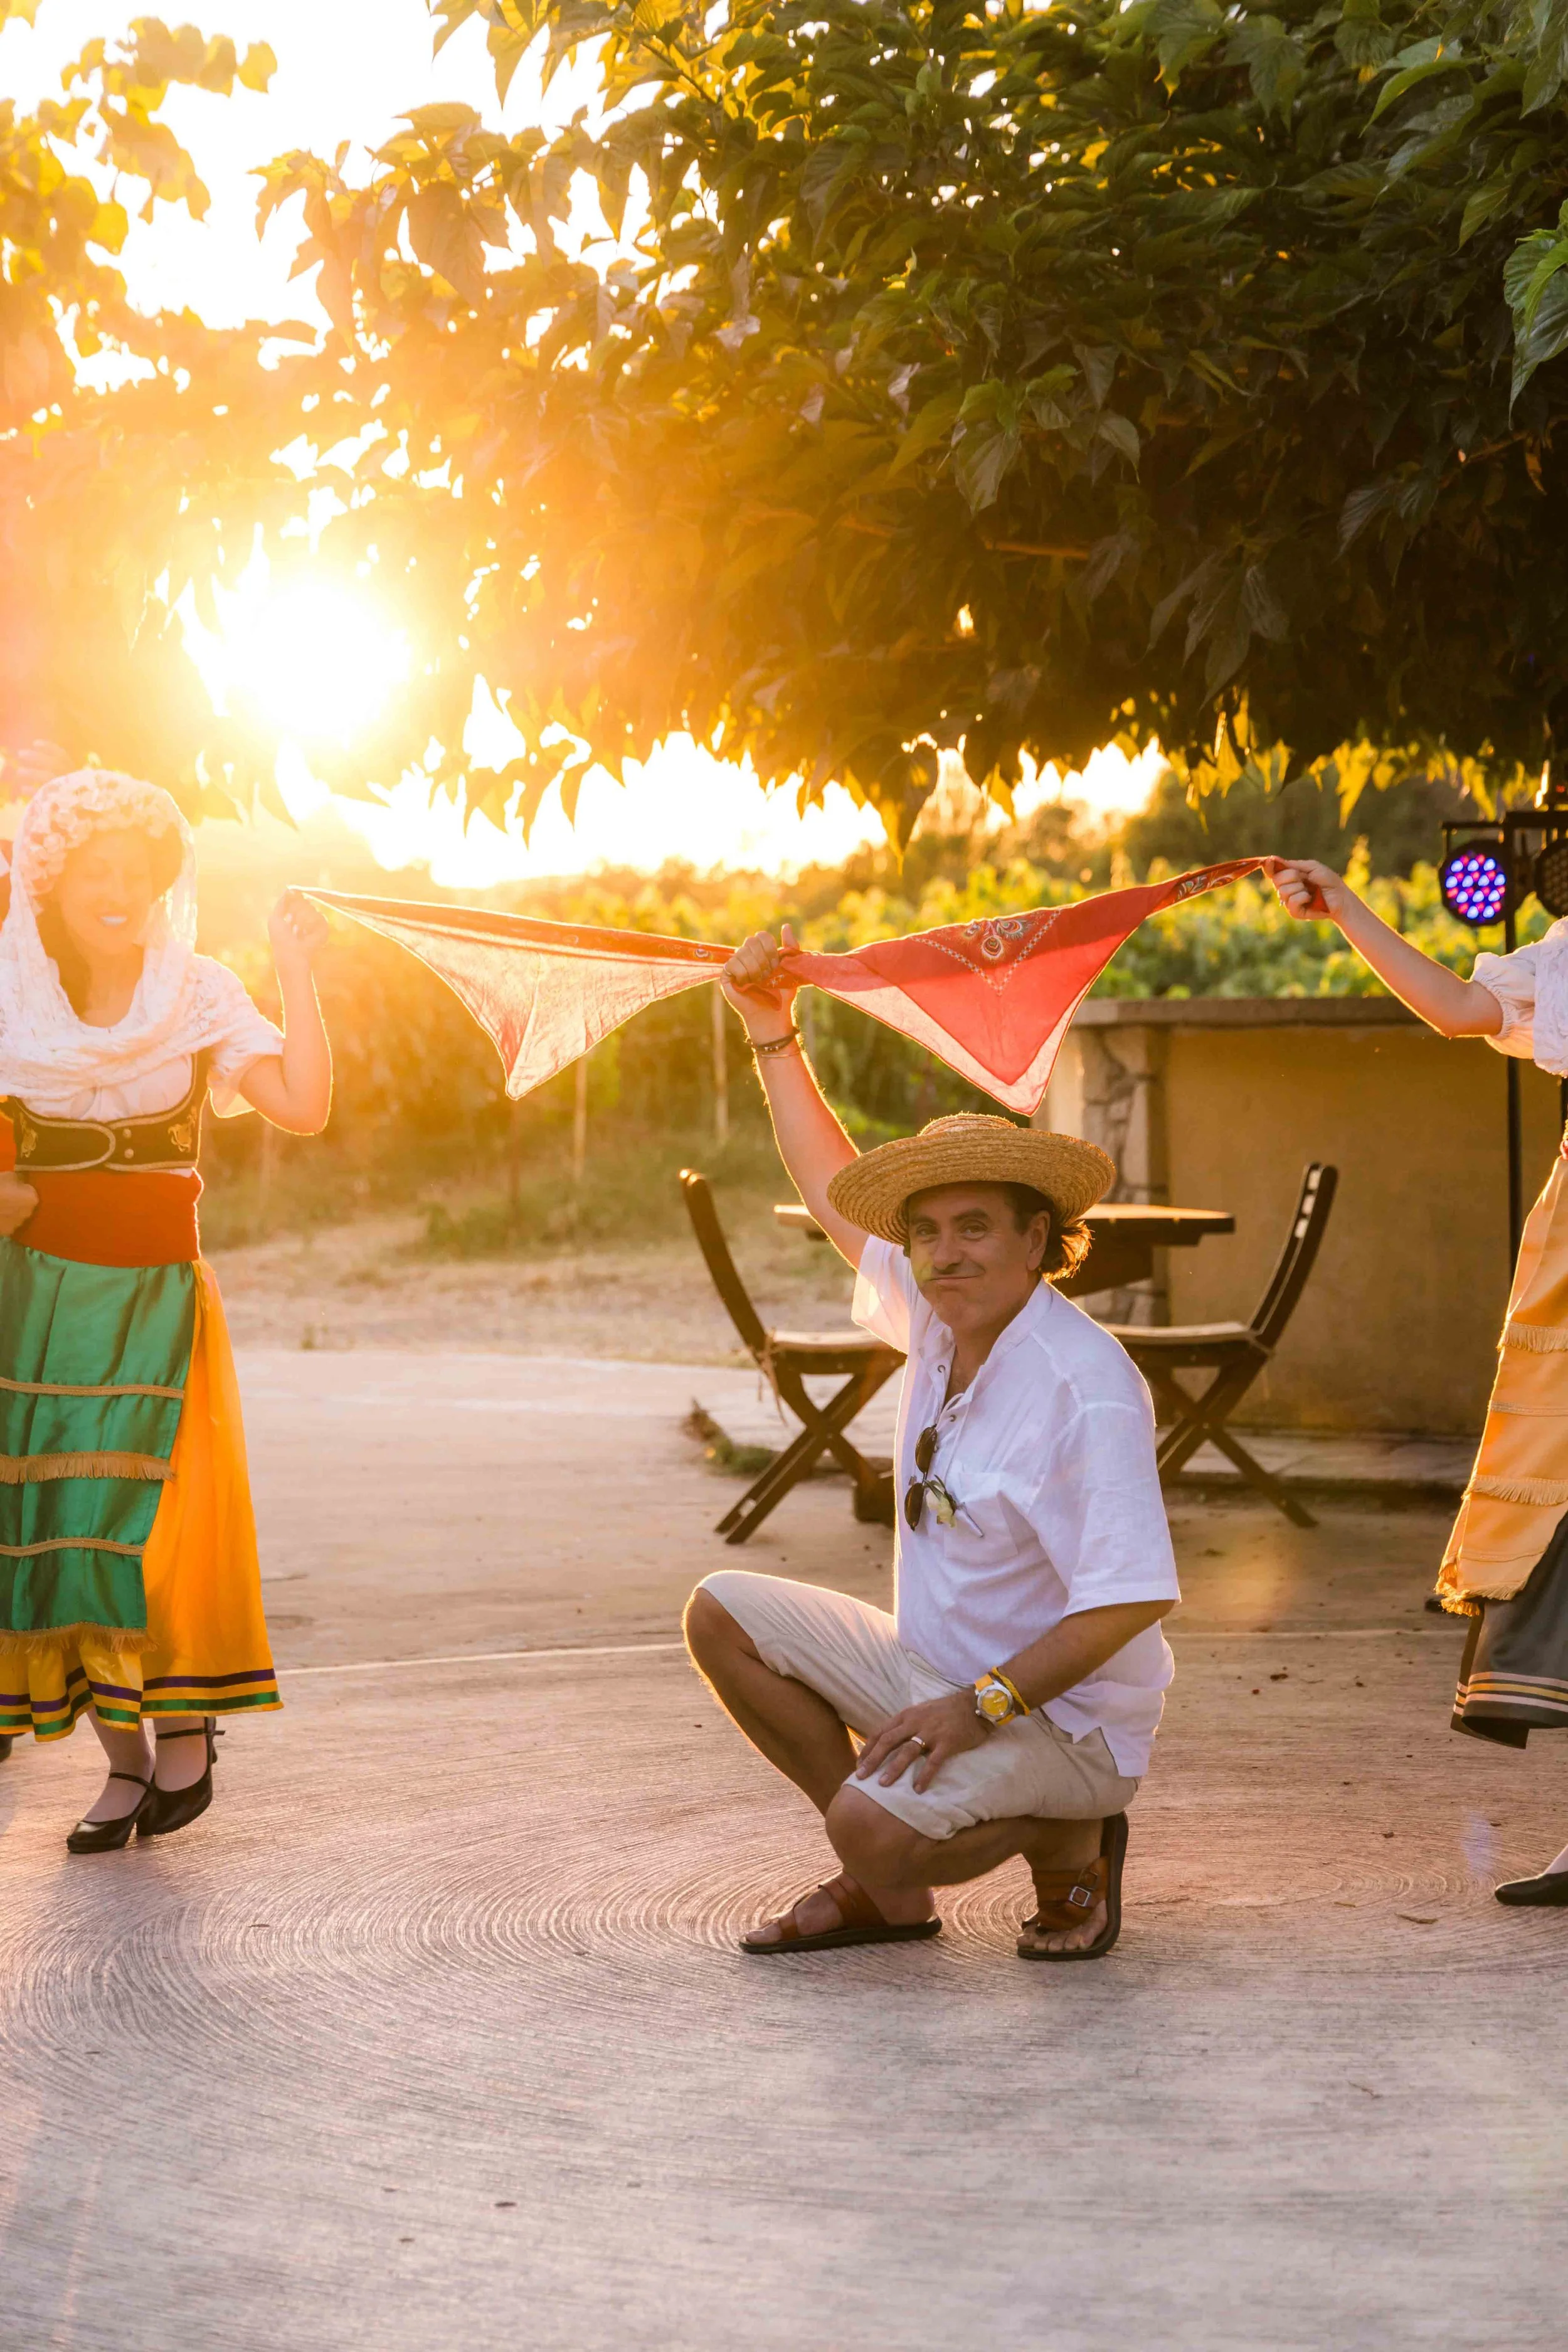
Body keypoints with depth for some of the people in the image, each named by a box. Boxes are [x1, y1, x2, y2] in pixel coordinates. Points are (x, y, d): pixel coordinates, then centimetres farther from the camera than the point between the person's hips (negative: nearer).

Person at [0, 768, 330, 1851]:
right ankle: (125, 1762, 13)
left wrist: (295, 971, -18)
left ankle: (186, 1725, 10)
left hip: (159, 1293, -2)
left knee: (142, 1516, -12)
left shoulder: (197, 996, -2)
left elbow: (304, 1106, -14)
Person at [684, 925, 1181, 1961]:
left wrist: (982, 1707, -30)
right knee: (724, 1613, 3)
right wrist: (772, 1031, 13)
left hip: (1063, 1712, -9)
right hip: (940, 1675, 9)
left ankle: (1072, 1845, 0)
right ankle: (886, 1893, 7)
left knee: (875, 1825, -32)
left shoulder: (1086, 1387, -24)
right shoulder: (939, 1320, 1)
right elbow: (838, 1196, 16)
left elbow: (1133, 1598, -28)